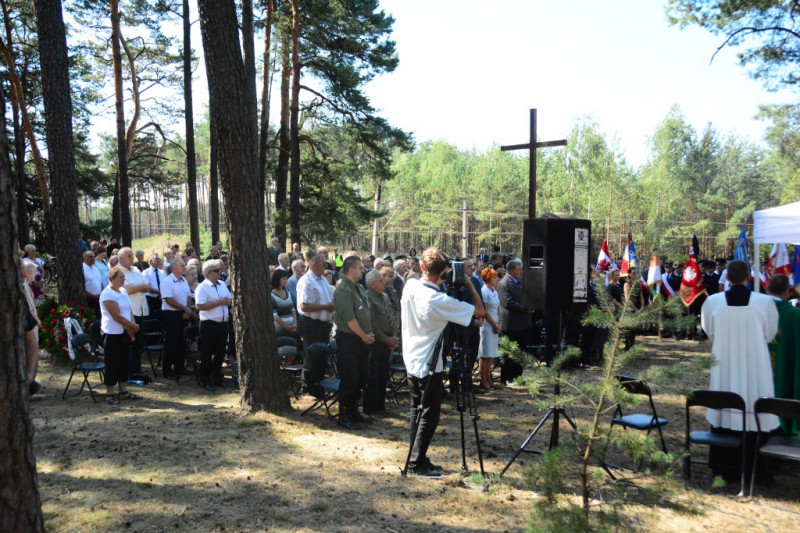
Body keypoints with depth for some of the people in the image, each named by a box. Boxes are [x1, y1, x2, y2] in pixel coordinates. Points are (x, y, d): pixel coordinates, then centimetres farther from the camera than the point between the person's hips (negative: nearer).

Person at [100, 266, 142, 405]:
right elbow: (116, 316, -20)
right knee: (112, 364, -1)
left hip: (124, 333, 8)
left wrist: (131, 328, -4)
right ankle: (109, 394, 9)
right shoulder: (107, 294, -16)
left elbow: (128, 311, 10)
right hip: (112, 334, -8)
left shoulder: (123, 291, 10)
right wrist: (133, 326, -13)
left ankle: (123, 391, 23)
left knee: (124, 362, 13)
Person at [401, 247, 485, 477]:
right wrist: (469, 284, -8)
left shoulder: (409, 286, -4)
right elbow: (479, 310, -18)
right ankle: (417, 462, 4)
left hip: (411, 361, 8)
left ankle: (417, 458, 23)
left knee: (417, 411, 15)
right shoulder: (439, 300, -23)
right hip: (428, 365, -8)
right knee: (429, 415, 1)